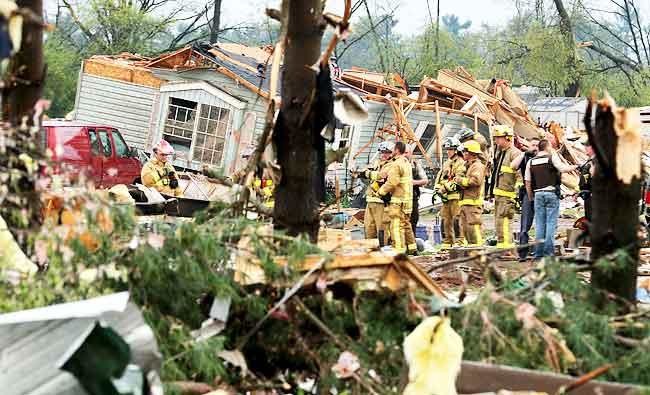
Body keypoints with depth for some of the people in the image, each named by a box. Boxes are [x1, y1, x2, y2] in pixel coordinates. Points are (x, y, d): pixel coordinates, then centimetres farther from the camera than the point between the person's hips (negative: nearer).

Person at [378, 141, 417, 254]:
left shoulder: (396, 164, -15)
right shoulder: (407, 163, 15)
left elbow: (392, 183, -20)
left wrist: (382, 191, -6)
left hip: (398, 199, -9)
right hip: (408, 198, 9)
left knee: (397, 226, -7)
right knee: (406, 224, 18)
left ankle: (399, 250, -9)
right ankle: (412, 248, 23)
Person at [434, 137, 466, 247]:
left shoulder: (460, 163, -6)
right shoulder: (446, 164, 22)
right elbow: (439, 178, 21)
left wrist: (446, 187, -18)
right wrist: (438, 189, 5)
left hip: (456, 196, -8)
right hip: (446, 196, 8)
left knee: (457, 219, -11)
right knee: (445, 220, 9)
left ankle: (460, 241, -10)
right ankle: (447, 242, 15)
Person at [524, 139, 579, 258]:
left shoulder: (531, 162, 11)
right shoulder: (552, 157, -1)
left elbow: (527, 182, 11)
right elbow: (563, 168, -13)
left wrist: (531, 197, 18)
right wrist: (575, 166, 2)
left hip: (538, 194, 4)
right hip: (552, 193, -4)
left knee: (539, 224, 7)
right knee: (551, 223, -1)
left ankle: (538, 253, 6)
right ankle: (548, 251, -5)